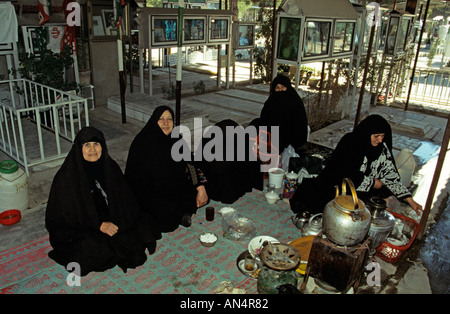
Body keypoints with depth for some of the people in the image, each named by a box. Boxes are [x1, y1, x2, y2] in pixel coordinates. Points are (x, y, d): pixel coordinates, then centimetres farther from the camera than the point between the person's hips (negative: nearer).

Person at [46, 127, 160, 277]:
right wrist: (99, 225, -18)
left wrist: (113, 222, -15)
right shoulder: (67, 176, -15)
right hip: (78, 229, -3)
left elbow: (123, 200, 1)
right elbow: (67, 214, -13)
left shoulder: (110, 167, -2)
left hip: (109, 222, 4)